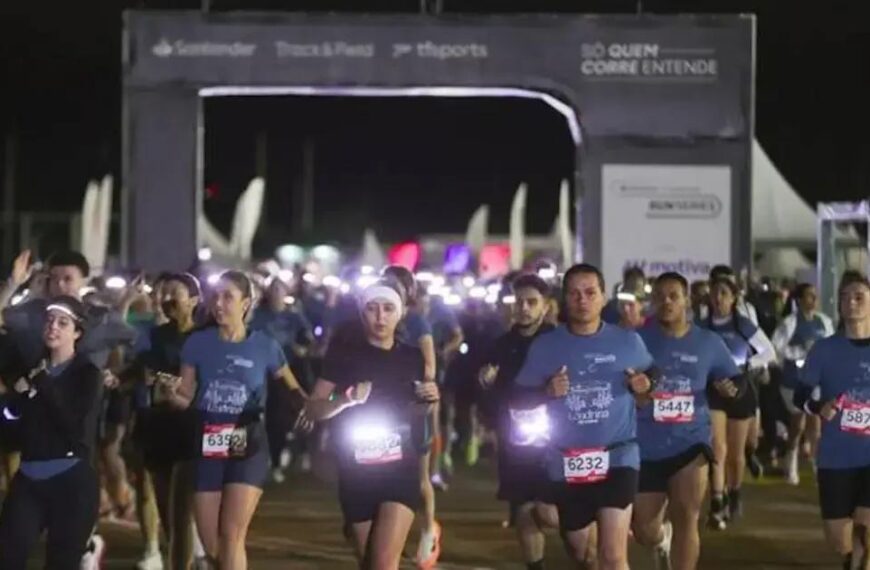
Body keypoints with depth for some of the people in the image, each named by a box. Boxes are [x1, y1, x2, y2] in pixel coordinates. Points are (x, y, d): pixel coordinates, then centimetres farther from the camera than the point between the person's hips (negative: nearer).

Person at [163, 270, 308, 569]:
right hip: (207, 447, 2)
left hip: (248, 446, -2)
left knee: (232, 536, -14)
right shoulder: (198, 343, 0)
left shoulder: (264, 346, -2)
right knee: (211, 544, 4)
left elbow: (293, 388, 8)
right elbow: (186, 398, 3)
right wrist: (171, 393, -20)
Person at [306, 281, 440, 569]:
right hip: (357, 471, 0)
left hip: (401, 469, 0)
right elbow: (313, 409, -4)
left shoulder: (412, 357, 5)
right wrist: (347, 399, -22)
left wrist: (428, 401, -3)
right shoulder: (344, 354, -3)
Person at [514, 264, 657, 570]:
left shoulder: (628, 341, 1)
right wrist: (546, 392, -16)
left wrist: (644, 387, -8)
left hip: (617, 457, -2)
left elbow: (650, 382, 14)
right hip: (566, 462, 2)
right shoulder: (545, 346, 1)